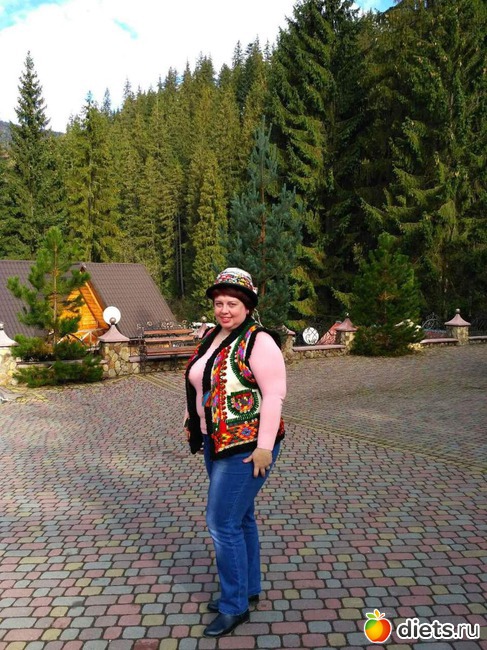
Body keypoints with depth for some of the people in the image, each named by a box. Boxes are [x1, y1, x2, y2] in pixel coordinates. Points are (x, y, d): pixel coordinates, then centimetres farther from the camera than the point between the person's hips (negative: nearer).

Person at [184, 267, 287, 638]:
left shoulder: (258, 341, -16)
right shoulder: (212, 338, 9)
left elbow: (274, 394, -20)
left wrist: (265, 446, -22)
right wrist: (197, 428, 18)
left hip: (247, 446, -8)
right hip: (217, 443, 8)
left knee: (222, 523, -3)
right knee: (240, 517, 19)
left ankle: (235, 605, 16)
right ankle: (249, 588, 36)